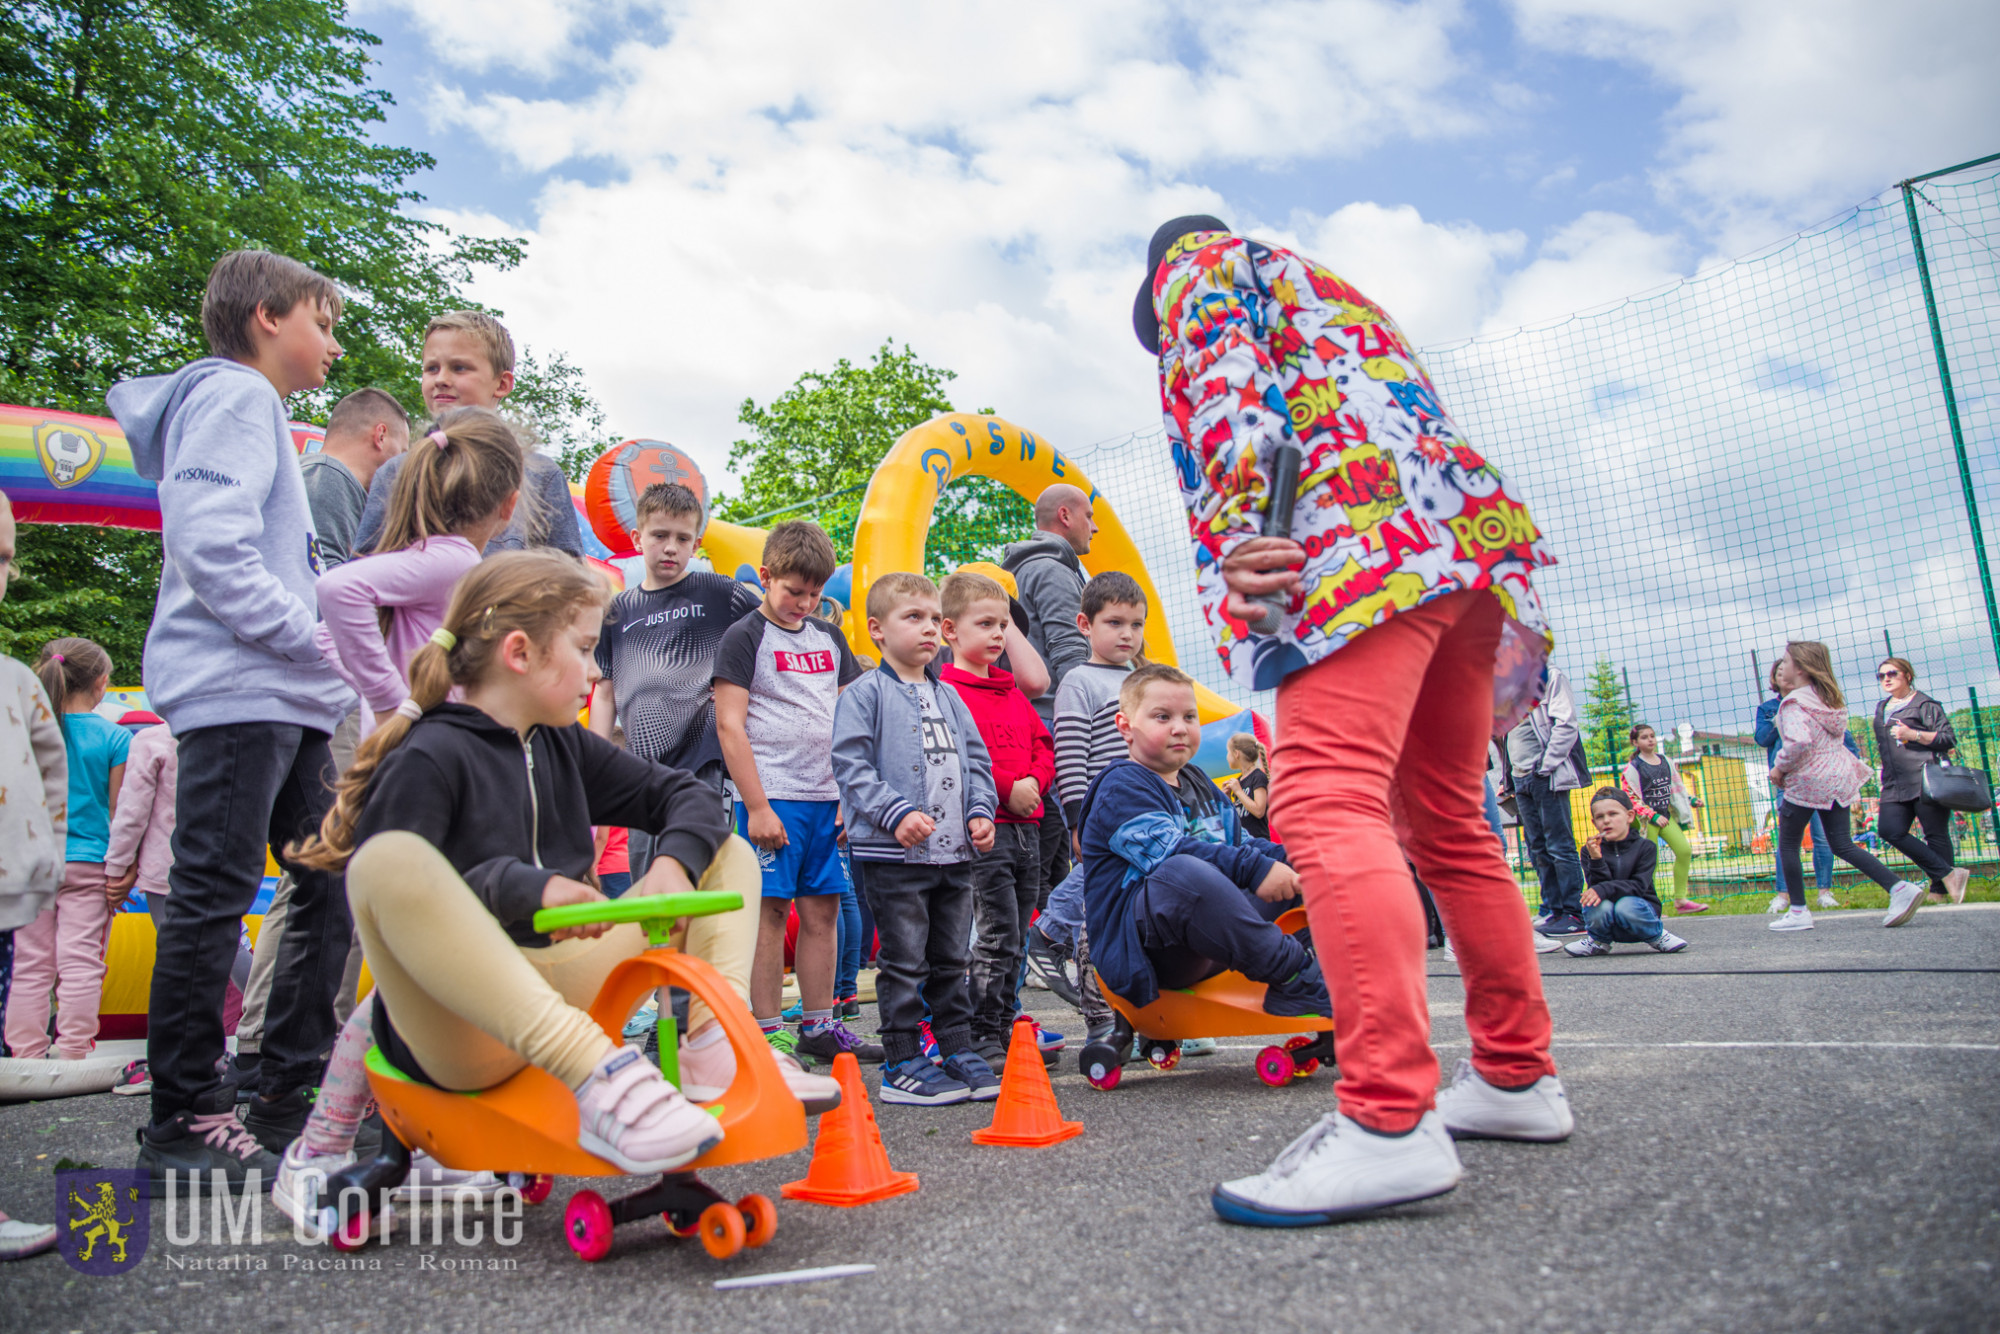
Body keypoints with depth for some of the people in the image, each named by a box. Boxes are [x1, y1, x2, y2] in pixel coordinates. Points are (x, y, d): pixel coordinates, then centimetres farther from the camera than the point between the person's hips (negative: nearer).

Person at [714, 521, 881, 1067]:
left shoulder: (829, 638, 15)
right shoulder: (744, 638, -2)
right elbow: (730, 725, -8)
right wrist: (757, 805, -13)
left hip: (828, 797, 6)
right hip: (773, 797, -6)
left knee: (823, 908, 8)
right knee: (770, 909, -2)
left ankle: (820, 1026, 18)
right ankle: (768, 1031, 6)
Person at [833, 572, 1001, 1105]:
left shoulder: (949, 698, 16)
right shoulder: (866, 694, -4)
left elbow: (976, 761, 19)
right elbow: (851, 766, -11)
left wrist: (980, 811, 3)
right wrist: (896, 813, -21)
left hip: (955, 855, 7)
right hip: (894, 857, -6)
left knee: (950, 961, 14)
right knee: (904, 961, -1)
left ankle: (957, 1050, 24)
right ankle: (902, 1064, 9)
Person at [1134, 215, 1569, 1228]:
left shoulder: (1199, 266, 18)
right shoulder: (1328, 289, 41)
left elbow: (1226, 391, -5)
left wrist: (1234, 537, -20)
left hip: (1365, 537, -9)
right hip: (1469, 531, 10)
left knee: (1325, 802, -22)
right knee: (1446, 822, 12)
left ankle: (1390, 1119, -32)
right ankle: (1518, 1076, 17)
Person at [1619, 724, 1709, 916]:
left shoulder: (1666, 761, 11)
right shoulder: (1633, 767, -8)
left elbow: (1676, 787, 22)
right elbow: (1631, 798, -12)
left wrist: (1691, 800, 8)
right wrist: (1652, 816, -18)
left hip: (1666, 815, 6)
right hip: (1647, 819, -6)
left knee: (1685, 850, -6)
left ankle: (1680, 900, 2)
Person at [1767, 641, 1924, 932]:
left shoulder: (1793, 702, -16)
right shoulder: (1829, 698, 12)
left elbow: (1799, 742, -30)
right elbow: (1839, 734, 21)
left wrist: (1780, 767, -16)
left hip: (1807, 781, -8)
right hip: (1838, 777, 8)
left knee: (1788, 844, 5)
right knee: (1842, 845, 12)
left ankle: (1798, 912, 6)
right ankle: (1900, 889, -1)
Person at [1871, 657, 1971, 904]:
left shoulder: (1924, 704, 0)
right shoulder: (1881, 708, 21)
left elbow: (1949, 739, -7)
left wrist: (1913, 734, -17)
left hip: (1927, 779, -7)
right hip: (1895, 786, 7)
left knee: (1936, 834, -3)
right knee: (1890, 830, -9)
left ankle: (1940, 890, 4)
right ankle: (1948, 874, -4)